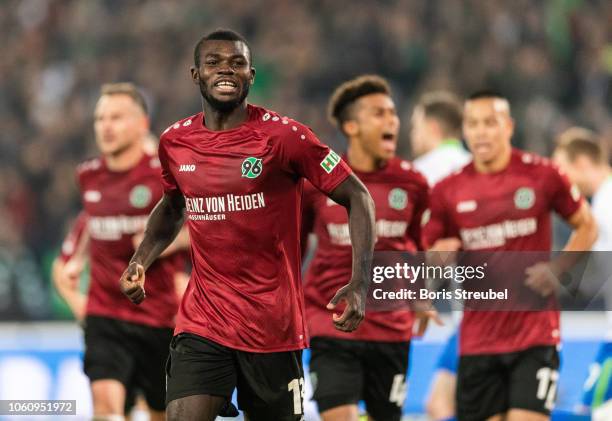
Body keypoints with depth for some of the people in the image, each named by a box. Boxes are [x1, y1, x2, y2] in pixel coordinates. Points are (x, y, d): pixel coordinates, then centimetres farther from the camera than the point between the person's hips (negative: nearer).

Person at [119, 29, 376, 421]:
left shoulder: (282, 135, -10)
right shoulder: (175, 142, 4)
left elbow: (357, 197, -5)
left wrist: (360, 284, -17)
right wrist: (140, 263, 7)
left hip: (273, 325, -3)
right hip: (202, 323, 3)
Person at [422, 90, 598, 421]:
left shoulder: (541, 175, -3)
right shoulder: (447, 191, 3)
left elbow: (587, 227, 7)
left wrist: (557, 268, -9)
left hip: (535, 332, -3)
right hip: (478, 340, 3)